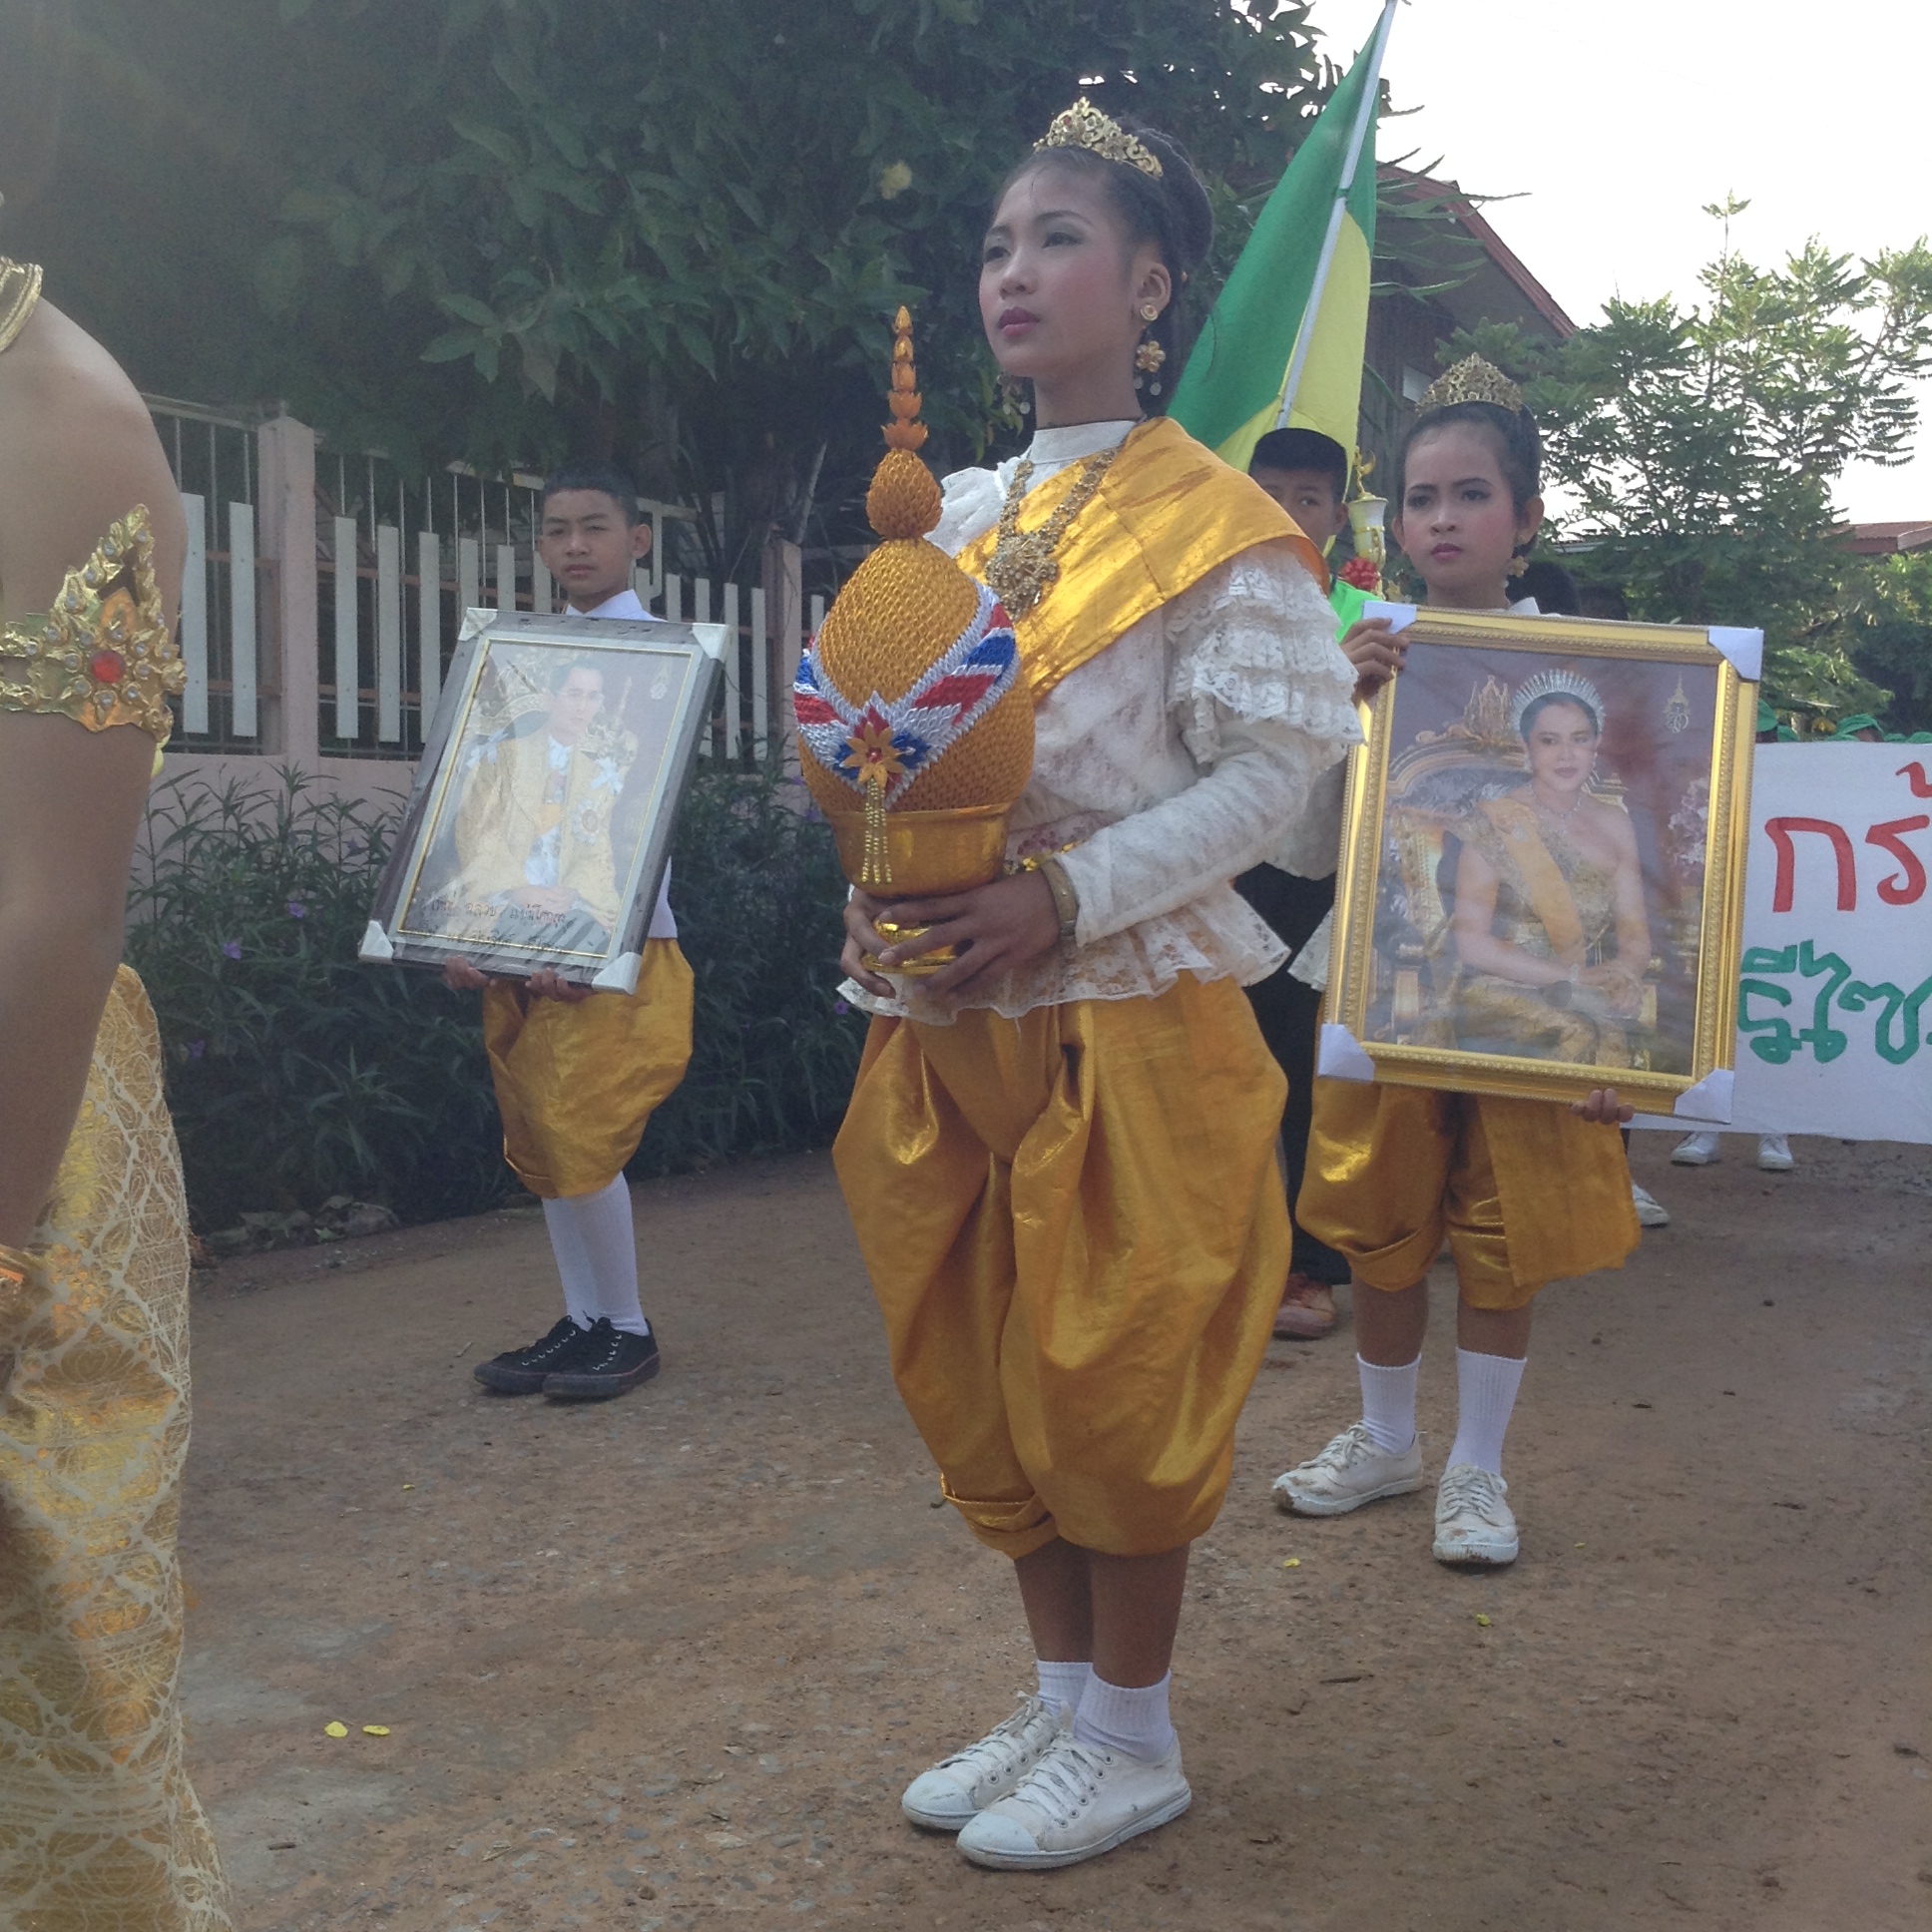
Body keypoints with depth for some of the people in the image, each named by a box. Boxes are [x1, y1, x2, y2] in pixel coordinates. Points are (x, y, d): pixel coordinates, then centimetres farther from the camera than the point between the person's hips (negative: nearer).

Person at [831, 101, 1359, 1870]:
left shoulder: (1209, 523, -6)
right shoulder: (958, 518, 14)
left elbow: (1277, 768, -13)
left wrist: (1063, 899, -21)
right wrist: (885, 900, 2)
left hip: (1127, 1021, -7)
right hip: (947, 1024, 7)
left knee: (1112, 1374, 2)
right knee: (978, 1375, 12)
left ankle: (1133, 1739, 21)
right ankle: (1061, 1696, 30)